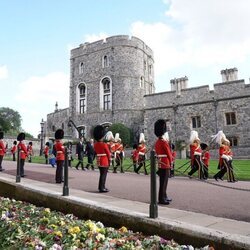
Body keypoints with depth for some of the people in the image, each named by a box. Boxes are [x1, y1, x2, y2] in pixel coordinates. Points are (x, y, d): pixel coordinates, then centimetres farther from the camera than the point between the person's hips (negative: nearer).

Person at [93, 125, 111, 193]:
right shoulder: (104, 144, -17)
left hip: (98, 161, 7)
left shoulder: (95, 144, 3)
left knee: (102, 174, 19)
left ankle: (101, 187, 28)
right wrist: (109, 160, 2)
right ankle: (102, 188, 5)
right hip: (105, 161, -7)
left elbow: (96, 152, 11)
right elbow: (108, 153, -10)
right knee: (103, 175, 1)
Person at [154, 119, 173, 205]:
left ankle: (164, 197, 28)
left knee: (163, 181, 18)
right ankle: (161, 199, 3)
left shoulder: (157, 142, 12)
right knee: (163, 182, -3)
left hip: (160, 164, 9)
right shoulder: (164, 142, -16)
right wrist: (171, 161, 4)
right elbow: (169, 154, -10)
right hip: (165, 164, -9)